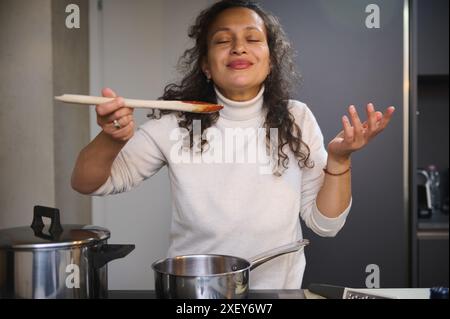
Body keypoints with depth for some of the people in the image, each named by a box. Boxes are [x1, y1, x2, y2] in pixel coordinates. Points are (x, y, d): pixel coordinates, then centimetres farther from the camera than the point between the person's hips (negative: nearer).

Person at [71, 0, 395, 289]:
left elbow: (325, 223, -1)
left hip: (277, 286, 2)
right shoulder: (177, 121, -7)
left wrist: (339, 159, -18)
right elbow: (88, 183, -5)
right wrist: (113, 139, -24)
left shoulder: (296, 120, -4)